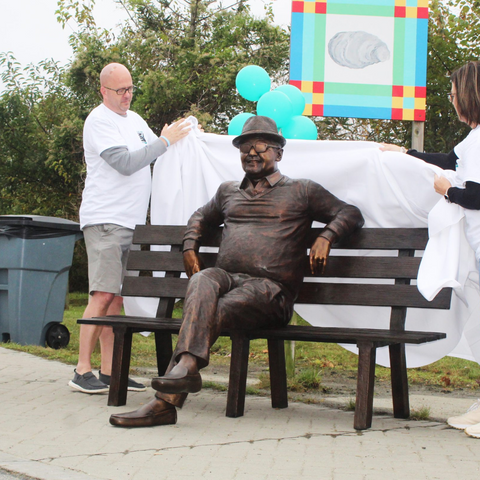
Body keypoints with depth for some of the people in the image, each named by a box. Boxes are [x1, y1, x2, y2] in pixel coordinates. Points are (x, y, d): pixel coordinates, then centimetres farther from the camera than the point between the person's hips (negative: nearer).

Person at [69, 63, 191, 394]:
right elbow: (124, 162, -17)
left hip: (131, 221, 8)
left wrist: (178, 136, 12)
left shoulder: (135, 119, 20)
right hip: (105, 220, -8)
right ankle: (82, 371, -9)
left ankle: (108, 372, 7)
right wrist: (165, 142, -13)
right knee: (104, 295, -13)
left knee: (117, 297, 6)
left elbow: (153, 155, 31)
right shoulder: (98, 121, -6)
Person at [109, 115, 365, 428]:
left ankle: (166, 401, -45)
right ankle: (187, 366, -52)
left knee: (215, 311, -33)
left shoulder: (302, 191, 16)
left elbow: (351, 214, 15)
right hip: (227, 278, 3)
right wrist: (190, 247, 26)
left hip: (270, 288, -3)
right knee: (201, 282, -35)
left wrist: (326, 238, -4)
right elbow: (201, 217, 46)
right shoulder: (228, 191, 29)